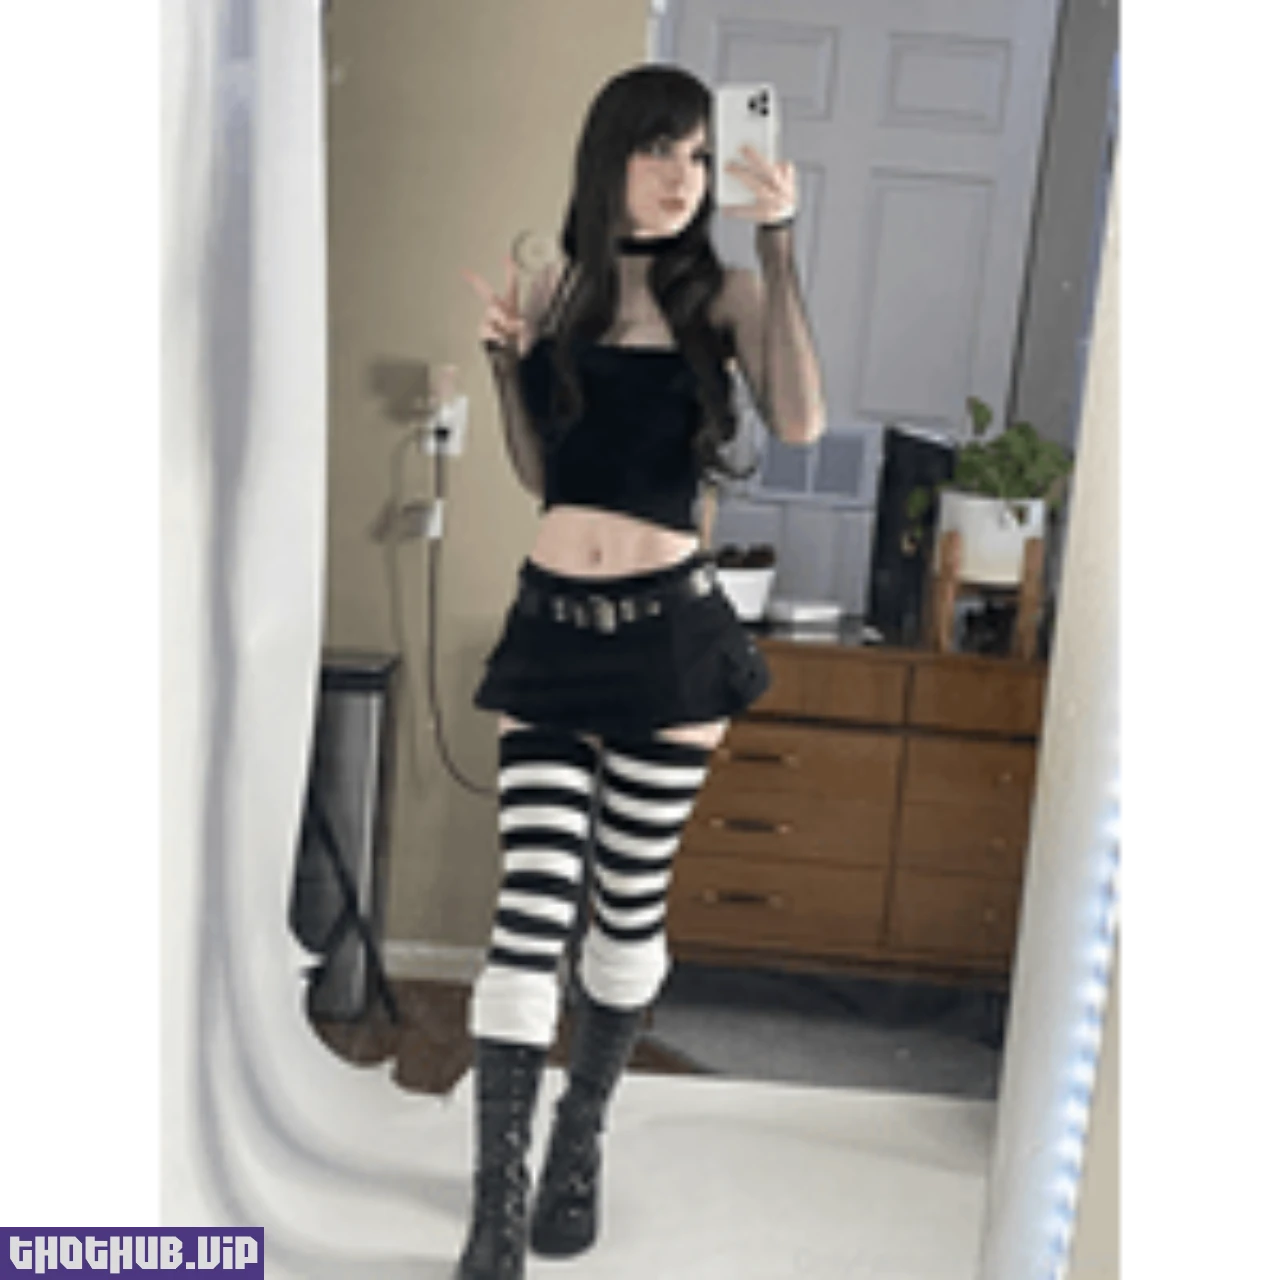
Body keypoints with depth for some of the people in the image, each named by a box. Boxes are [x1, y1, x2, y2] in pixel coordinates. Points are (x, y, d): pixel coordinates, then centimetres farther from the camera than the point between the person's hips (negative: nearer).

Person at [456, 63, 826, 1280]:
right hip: (549, 628, 1)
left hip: (670, 630, -1)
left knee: (630, 905, 11)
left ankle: (580, 1145, 33)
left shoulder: (724, 296, 0)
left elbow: (800, 422, -19)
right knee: (530, 913, -5)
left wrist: (778, 245, -18)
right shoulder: (555, 291, 7)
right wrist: (506, 362, -1)